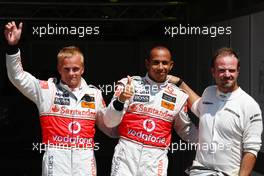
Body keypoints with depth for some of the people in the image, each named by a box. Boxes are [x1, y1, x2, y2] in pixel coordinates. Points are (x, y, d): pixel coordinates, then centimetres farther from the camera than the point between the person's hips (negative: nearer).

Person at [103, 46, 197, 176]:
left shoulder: (178, 96, 7)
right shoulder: (129, 84, 1)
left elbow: (185, 130, 21)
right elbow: (109, 123, -4)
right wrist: (120, 100, -20)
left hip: (156, 160, 2)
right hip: (127, 154, -2)